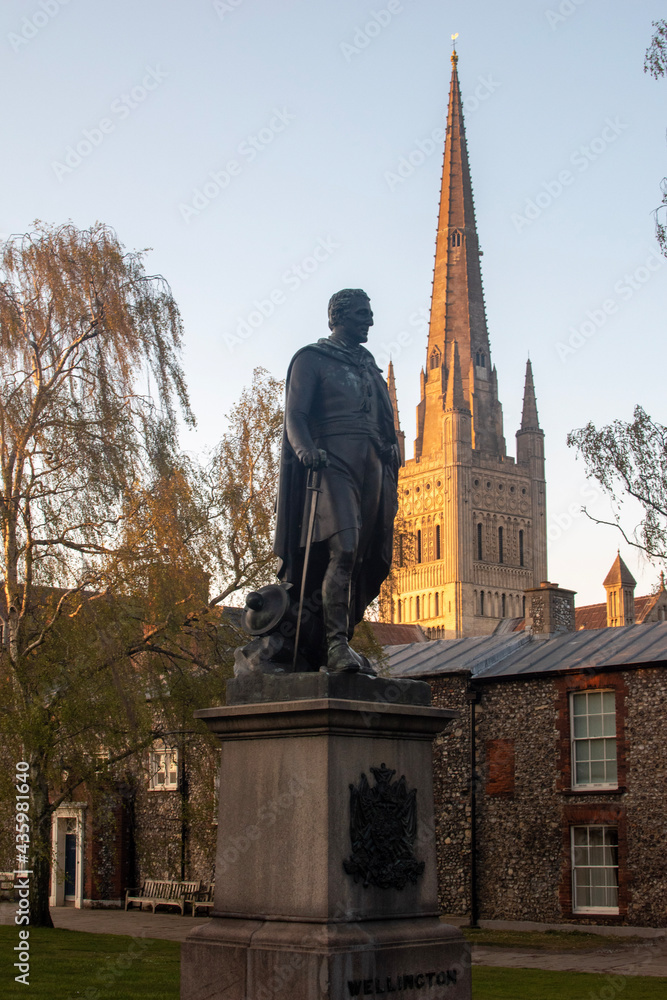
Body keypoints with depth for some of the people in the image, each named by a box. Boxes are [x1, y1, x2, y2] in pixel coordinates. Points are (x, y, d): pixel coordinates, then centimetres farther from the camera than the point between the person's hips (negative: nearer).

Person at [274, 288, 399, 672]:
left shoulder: (370, 367, 28)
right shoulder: (312, 358, 8)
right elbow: (295, 414, -4)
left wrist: (391, 481, 21)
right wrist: (305, 448, -25)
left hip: (372, 468, 7)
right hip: (332, 463, -7)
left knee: (367, 560, 1)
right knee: (342, 549, -22)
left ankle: (337, 643, 6)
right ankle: (336, 645, -26)